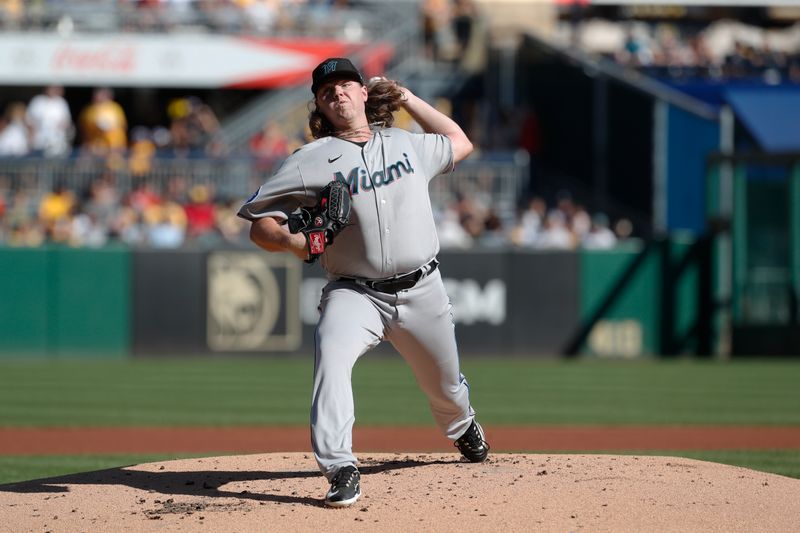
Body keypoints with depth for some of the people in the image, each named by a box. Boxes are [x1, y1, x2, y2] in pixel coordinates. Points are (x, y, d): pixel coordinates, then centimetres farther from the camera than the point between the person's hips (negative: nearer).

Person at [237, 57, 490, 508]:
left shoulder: (408, 146, 8)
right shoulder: (311, 161, -3)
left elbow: (460, 144, 28)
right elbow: (260, 225, -3)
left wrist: (407, 98, 21)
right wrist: (290, 241, -26)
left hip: (422, 290, 3)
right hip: (354, 293, -3)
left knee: (445, 386, 17)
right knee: (332, 356, -33)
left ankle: (463, 429, 54)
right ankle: (341, 471, -36)